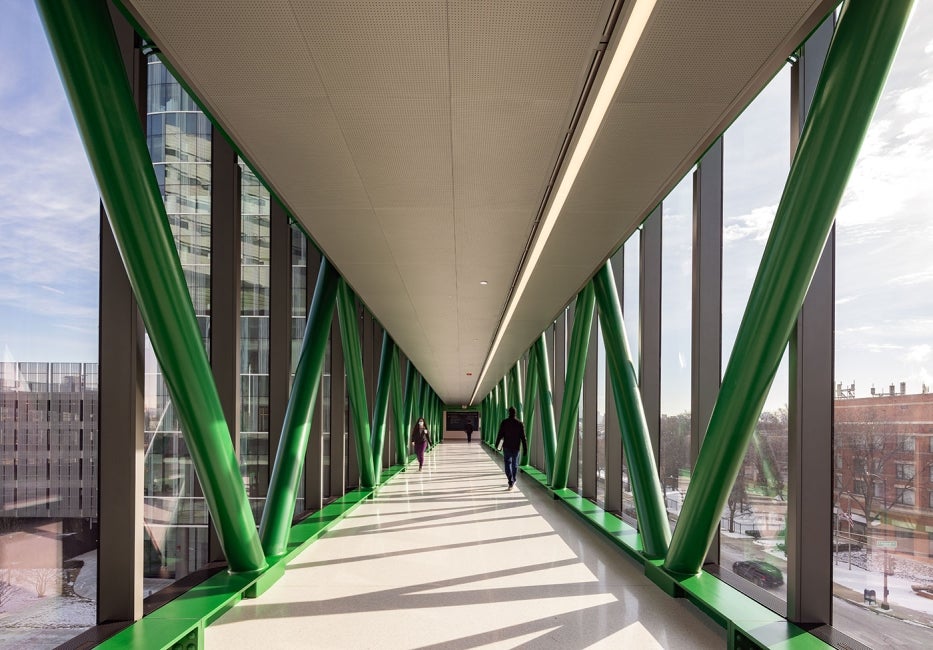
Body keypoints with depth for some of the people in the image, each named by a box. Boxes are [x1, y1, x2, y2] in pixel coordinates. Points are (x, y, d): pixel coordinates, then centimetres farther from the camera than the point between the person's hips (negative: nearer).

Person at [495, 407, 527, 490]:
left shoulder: (504, 422, -7)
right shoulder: (520, 423, -2)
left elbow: (500, 435, -6)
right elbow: (523, 437, -3)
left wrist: (496, 445, 6)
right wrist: (525, 449, 0)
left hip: (506, 447, -2)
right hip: (516, 447, 2)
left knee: (507, 464, 1)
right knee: (515, 464, 17)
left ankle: (511, 482, -13)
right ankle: (513, 480, 30)